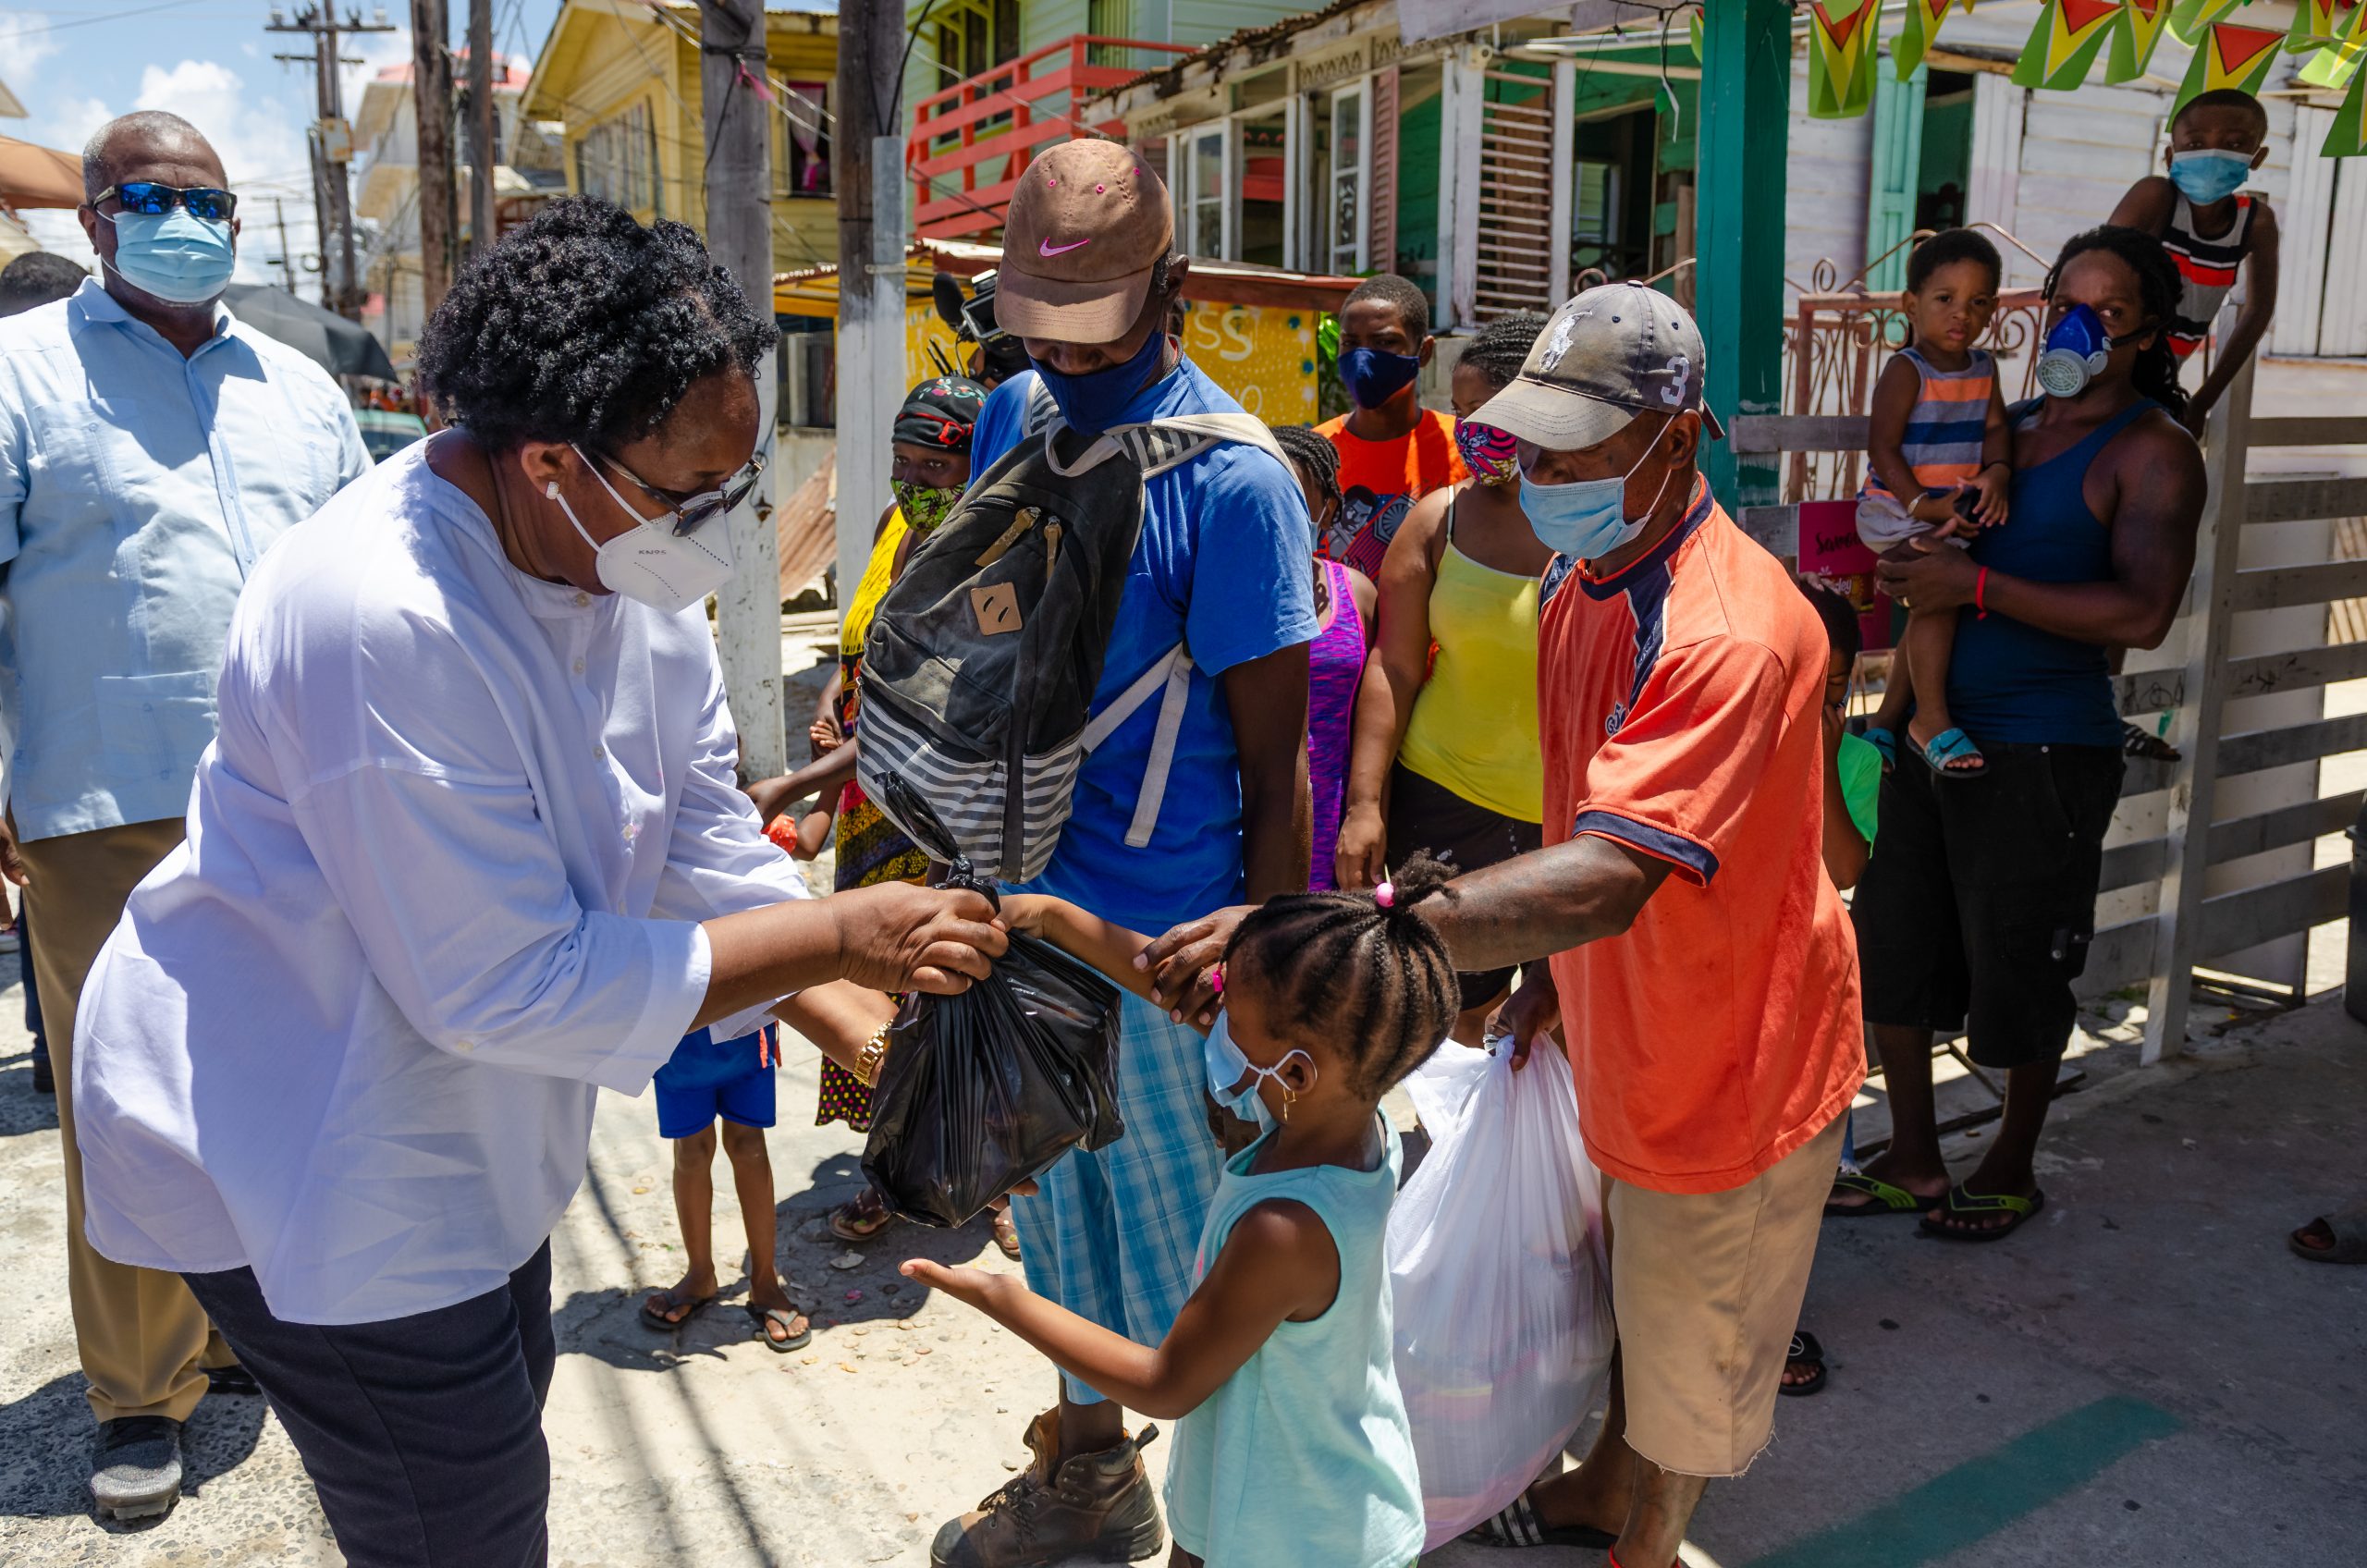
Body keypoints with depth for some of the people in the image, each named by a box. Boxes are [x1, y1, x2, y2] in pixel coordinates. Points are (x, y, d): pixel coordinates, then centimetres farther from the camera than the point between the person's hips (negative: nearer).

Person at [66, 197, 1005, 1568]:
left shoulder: (633, 555, -7)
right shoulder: (383, 624, -34)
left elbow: (703, 828, 0)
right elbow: (507, 985, -30)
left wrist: (853, 1013, -11)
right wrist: (835, 935, -28)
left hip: (466, 1114, 9)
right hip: (307, 1149, -8)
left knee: (506, 1394, 26)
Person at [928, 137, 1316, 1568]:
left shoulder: (1231, 483, -17)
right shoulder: (1013, 417, 4)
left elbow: (1274, 772, -15)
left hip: (1160, 940, -7)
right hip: (1020, 909, 7)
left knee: (1184, 1248, 9)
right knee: (1057, 1203, 21)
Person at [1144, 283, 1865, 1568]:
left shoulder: (1730, 633, -35)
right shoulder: (1580, 580, -2)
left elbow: (1607, 877, -48)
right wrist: (1552, 976, 7)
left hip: (1732, 1062, -8)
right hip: (1627, 1030, 8)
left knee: (1686, 1351, 15)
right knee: (1630, 1284, 29)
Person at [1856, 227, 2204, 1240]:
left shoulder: (2152, 451, -8)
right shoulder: (2009, 421, 13)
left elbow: (2143, 614, -22)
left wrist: (1976, 585, -24)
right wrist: (1904, 565, 7)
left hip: (2043, 753, -7)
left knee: (2017, 973, 6)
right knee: (1887, 946, 10)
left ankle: (2012, 1172, 30)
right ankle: (1915, 1166, 27)